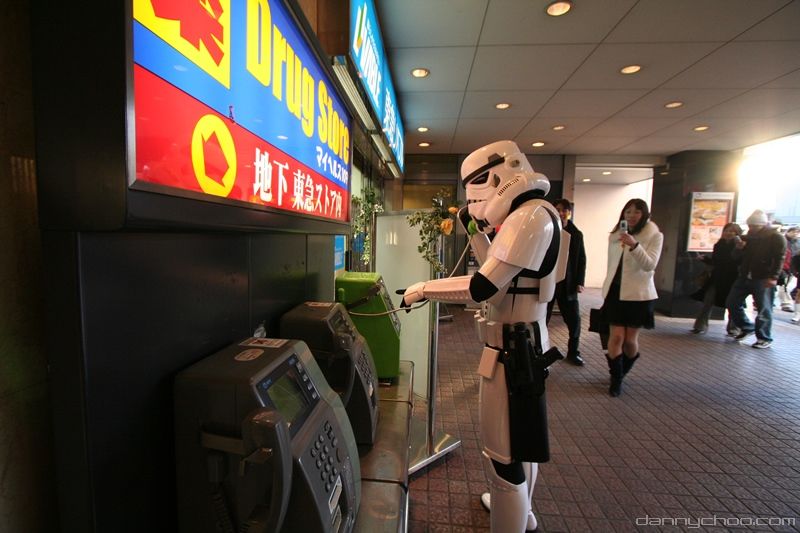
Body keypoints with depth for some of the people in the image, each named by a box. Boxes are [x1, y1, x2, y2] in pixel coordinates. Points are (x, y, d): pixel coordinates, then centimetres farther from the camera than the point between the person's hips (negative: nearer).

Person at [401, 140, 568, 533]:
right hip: (523, 339, 11)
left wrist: (422, 289, -16)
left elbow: (483, 286, -26)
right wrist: (478, 230, 12)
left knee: (503, 449, 4)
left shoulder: (532, 215, -20)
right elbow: (497, 270, 19)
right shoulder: (529, 216, 12)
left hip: (513, 345, -11)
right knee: (521, 437, 26)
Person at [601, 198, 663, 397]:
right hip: (615, 292, 3)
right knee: (616, 336, -4)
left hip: (638, 294, -2)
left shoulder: (655, 236, -4)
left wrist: (634, 245, -34)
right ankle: (616, 379, 11)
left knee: (630, 339, 3)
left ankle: (622, 372, 31)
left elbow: (650, 265, -19)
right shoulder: (614, 235, 8)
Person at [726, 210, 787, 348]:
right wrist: (739, 248, -5)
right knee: (731, 303, 6)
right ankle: (747, 328, 22)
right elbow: (736, 257, 17)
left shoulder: (776, 238, -4)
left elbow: (779, 259, -11)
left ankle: (764, 338, 8)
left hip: (763, 279, -6)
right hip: (744, 277, 6)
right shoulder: (747, 237, 13)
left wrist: (773, 277, -21)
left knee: (763, 310, -2)